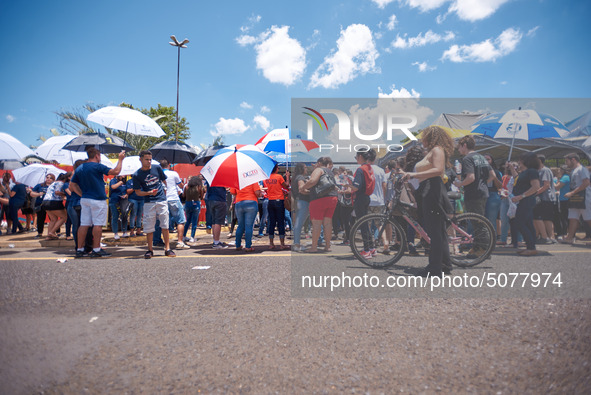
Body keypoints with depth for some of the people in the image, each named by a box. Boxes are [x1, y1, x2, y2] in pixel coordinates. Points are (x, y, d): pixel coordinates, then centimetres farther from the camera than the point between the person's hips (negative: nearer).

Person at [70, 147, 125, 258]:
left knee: (84, 224, 8)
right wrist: (120, 159, -1)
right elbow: (116, 171, -12)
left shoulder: (79, 169, 12)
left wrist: (82, 194, 12)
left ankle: (80, 249, 10)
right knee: (98, 224, -2)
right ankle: (96, 249, 0)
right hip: (98, 200, -7)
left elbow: (72, 186, 13)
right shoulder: (97, 166, -9)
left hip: (84, 199, 7)